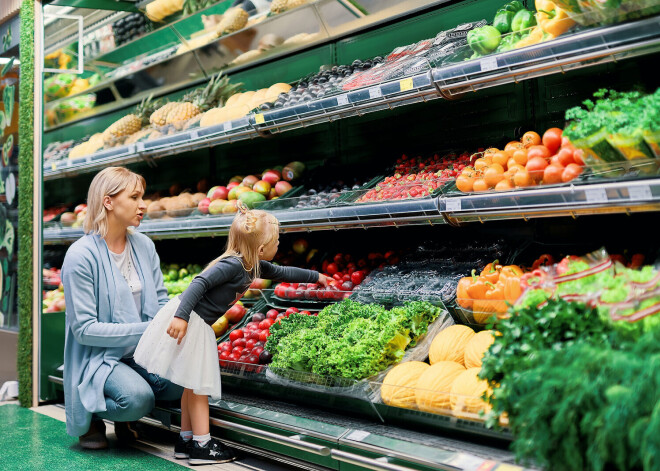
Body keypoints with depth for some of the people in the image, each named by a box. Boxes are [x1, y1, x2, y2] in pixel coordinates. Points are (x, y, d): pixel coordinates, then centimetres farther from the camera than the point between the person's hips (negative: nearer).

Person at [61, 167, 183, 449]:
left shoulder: (144, 245, 5)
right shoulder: (81, 255, -14)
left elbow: (160, 301, 10)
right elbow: (84, 329, -17)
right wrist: (145, 330, -23)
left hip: (141, 352, 6)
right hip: (99, 357, -6)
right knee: (138, 398, -33)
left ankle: (123, 416, 10)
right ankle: (91, 415, 3)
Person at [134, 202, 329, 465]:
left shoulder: (254, 266, 8)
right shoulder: (233, 264, -21)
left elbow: (281, 273, 26)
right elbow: (200, 283, -29)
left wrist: (314, 277, 36)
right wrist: (181, 316, -36)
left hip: (198, 325, 10)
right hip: (185, 321, -10)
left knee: (194, 384, 14)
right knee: (198, 384, -4)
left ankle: (186, 441, 23)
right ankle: (201, 445, 2)